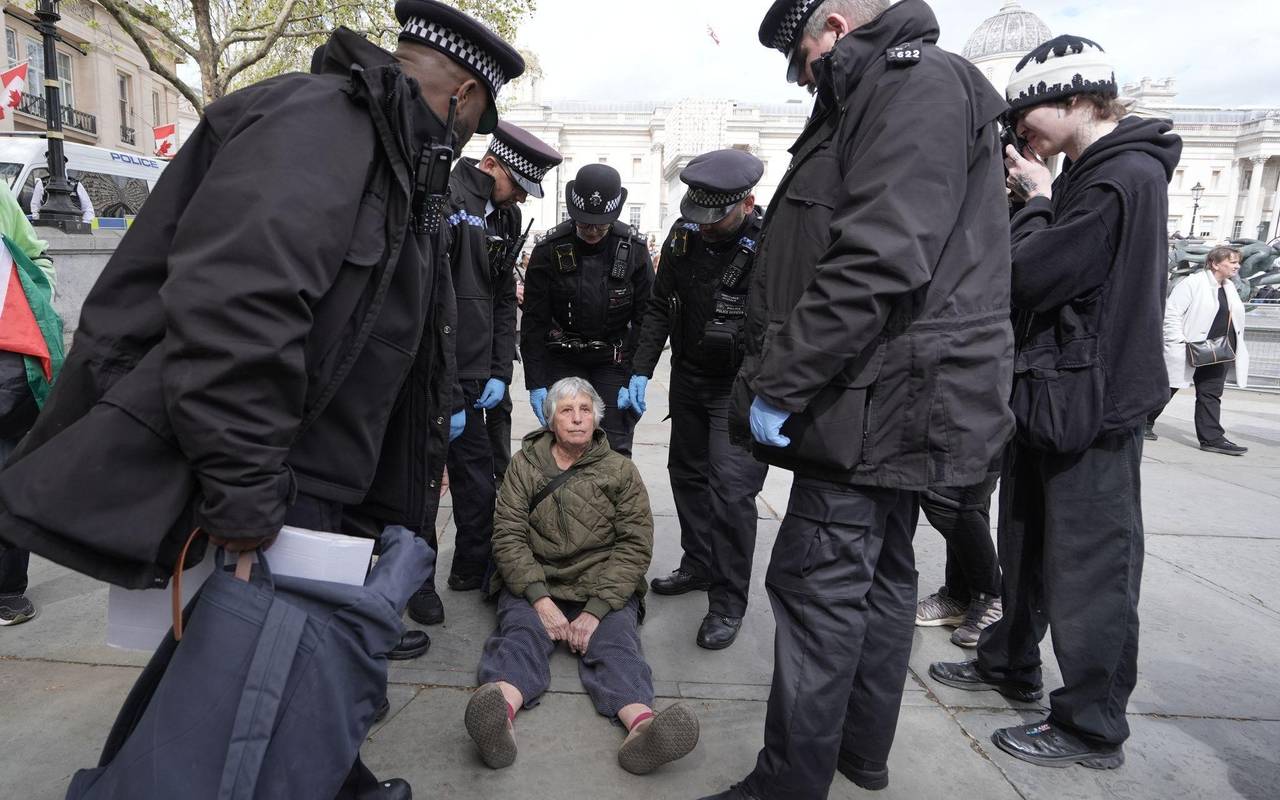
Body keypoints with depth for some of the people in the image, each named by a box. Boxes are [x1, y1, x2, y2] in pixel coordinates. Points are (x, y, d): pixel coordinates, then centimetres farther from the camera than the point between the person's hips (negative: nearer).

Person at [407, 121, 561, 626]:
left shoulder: (505, 218, 13)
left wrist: (499, 372, 7)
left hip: (472, 377, 7)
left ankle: (473, 570, 29)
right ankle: (418, 583, 20)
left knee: (478, 479, 13)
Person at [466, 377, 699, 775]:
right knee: (520, 633, -29)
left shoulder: (621, 471, 8)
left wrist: (597, 610, -15)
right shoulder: (524, 463, 9)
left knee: (615, 640, -28)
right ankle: (500, 717, -56)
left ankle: (642, 726, -54)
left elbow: (635, 546, -1)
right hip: (534, 584, 0)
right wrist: (540, 599, -17)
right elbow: (508, 535, -1)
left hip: (604, 588, 0)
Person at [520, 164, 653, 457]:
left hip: (614, 361, 0)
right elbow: (534, 321, -7)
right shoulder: (550, 249, -10)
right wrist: (536, 384, -11)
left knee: (614, 448, -2)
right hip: (562, 360, 0)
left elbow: (646, 318, -4)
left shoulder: (634, 248, -8)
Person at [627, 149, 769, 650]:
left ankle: (728, 604, 5)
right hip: (689, 378, 7)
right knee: (687, 473, 17)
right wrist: (641, 373, 1)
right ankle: (699, 565, 36)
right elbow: (660, 308, 7)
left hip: (740, 386, -7)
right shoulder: (684, 235, -1)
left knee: (730, 489, -11)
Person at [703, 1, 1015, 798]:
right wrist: (775, 376, 14)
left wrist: (777, 384, -20)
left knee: (817, 586, -5)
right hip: (888, 404, 10)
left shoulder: (917, 82, -11)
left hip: (878, 405, -10)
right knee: (881, 575, 17)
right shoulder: (884, 97, 21)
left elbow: (877, 263, -25)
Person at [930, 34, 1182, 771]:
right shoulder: (1089, 175, 13)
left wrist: (1036, 201, -7)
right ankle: (1010, 665, 36)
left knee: (1089, 569, 1)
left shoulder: (1128, 176, -17)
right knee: (1027, 546, 20)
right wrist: (1033, 201, 4)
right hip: (1052, 394, 10)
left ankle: (1093, 727, 15)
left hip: (1091, 404, -10)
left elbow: (1030, 276, -22)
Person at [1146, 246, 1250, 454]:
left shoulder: (1230, 288, 14)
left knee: (1211, 395, 6)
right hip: (1190, 352, -7)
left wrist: (1235, 348, 13)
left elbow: (1234, 321, 22)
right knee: (1166, 389, 4)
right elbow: (1171, 313, -15)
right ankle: (1145, 423, 18)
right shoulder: (1193, 283, -11)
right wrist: (1179, 343, -20)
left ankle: (1212, 438, 7)